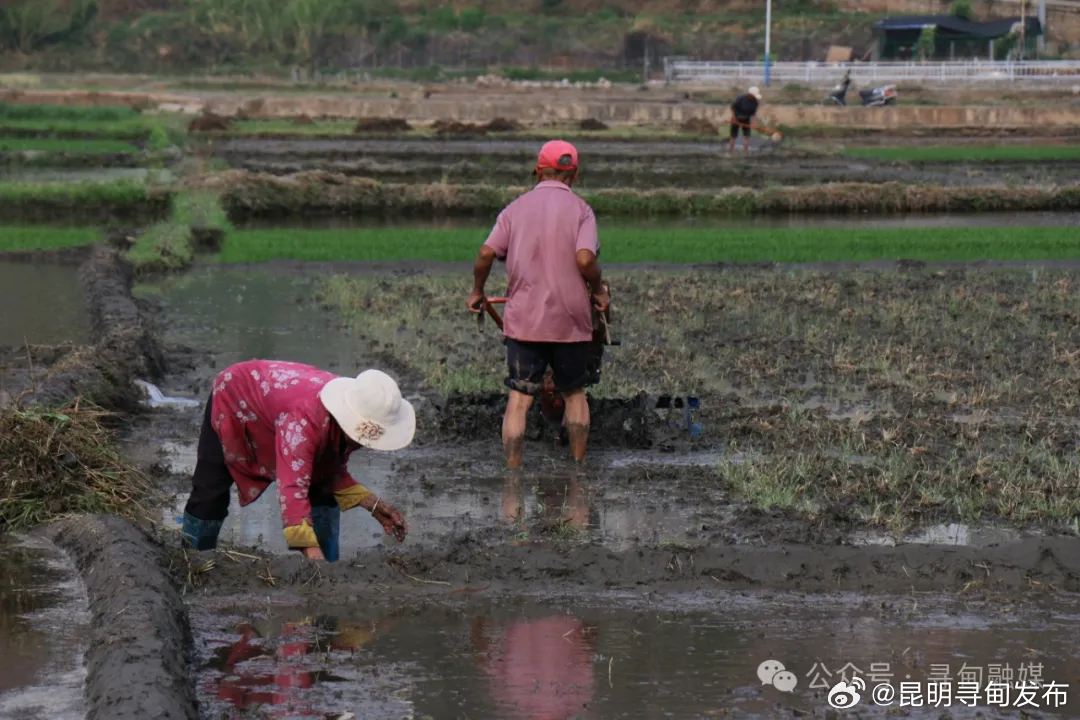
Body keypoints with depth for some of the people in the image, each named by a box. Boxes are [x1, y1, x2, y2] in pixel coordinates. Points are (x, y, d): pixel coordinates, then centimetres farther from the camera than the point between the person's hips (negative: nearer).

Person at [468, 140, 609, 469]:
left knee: (519, 398, 0)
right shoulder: (580, 209, -3)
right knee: (574, 394, 15)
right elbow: (585, 259, -16)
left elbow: (486, 254, -3)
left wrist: (477, 291, 12)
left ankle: (513, 472, -4)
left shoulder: (516, 208, 5)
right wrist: (599, 291, 2)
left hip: (523, 318, 1)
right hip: (570, 318, -1)